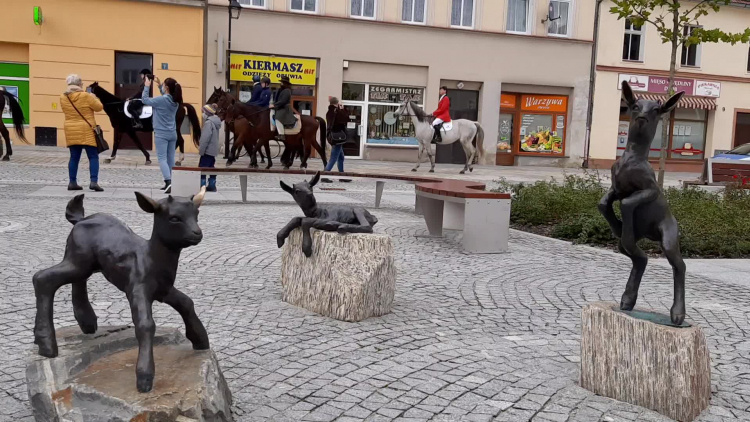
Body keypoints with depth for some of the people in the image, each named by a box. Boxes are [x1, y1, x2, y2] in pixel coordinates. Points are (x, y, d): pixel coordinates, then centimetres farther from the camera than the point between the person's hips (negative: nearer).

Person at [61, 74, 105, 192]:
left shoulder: (63, 98, 2)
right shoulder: (86, 96, -14)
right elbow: (99, 107, -5)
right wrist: (94, 98, 13)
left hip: (71, 132, 5)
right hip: (86, 132, -5)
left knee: (74, 157, 11)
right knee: (93, 157, -1)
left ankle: (72, 182, 11)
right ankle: (94, 182, -11)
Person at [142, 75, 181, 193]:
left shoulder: (161, 100, -16)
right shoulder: (175, 101, 4)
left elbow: (144, 99, -5)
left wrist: (147, 86, 5)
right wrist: (159, 85, 23)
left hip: (161, 134, -6)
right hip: (172, 134, 6)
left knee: (162, 159, -8)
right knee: (170, 159, 9)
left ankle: (169, 182, -24)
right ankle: (169, 183, 13)